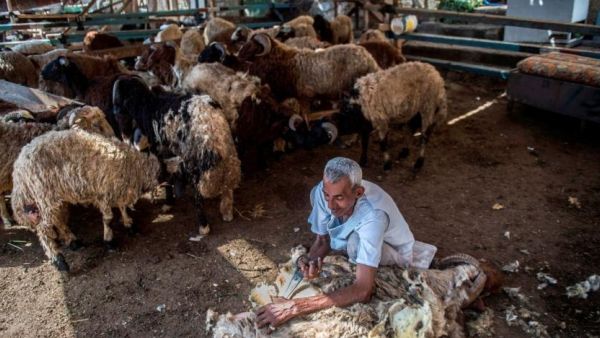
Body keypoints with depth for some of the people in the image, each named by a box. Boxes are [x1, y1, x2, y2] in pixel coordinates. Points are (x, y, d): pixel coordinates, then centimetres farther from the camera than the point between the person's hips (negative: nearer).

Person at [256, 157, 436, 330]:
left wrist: (295, 307, -52)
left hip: (395, 254, -5)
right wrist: (311, 260, -34)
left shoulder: (373, 216, -42)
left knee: (355, 241, -36)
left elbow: (363, 290, -48)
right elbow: (322, 240, -10)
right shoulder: (323, 191, -26)